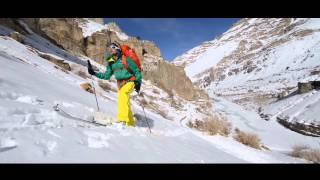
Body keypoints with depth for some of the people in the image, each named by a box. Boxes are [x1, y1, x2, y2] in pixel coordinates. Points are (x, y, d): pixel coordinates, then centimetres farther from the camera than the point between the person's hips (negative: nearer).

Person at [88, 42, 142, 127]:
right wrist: (94, 73, 4)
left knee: (122, 93, -34)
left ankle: (123, 118, -41)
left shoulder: (125, 59, -9)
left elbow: (137, 71, -5)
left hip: (129, 81, -7)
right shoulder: (111, 62, 9)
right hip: (120, 83, 7)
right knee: (125, 103, 8)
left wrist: (138, 82, -12)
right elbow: (106, 76, 13)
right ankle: (130, 123, 20)